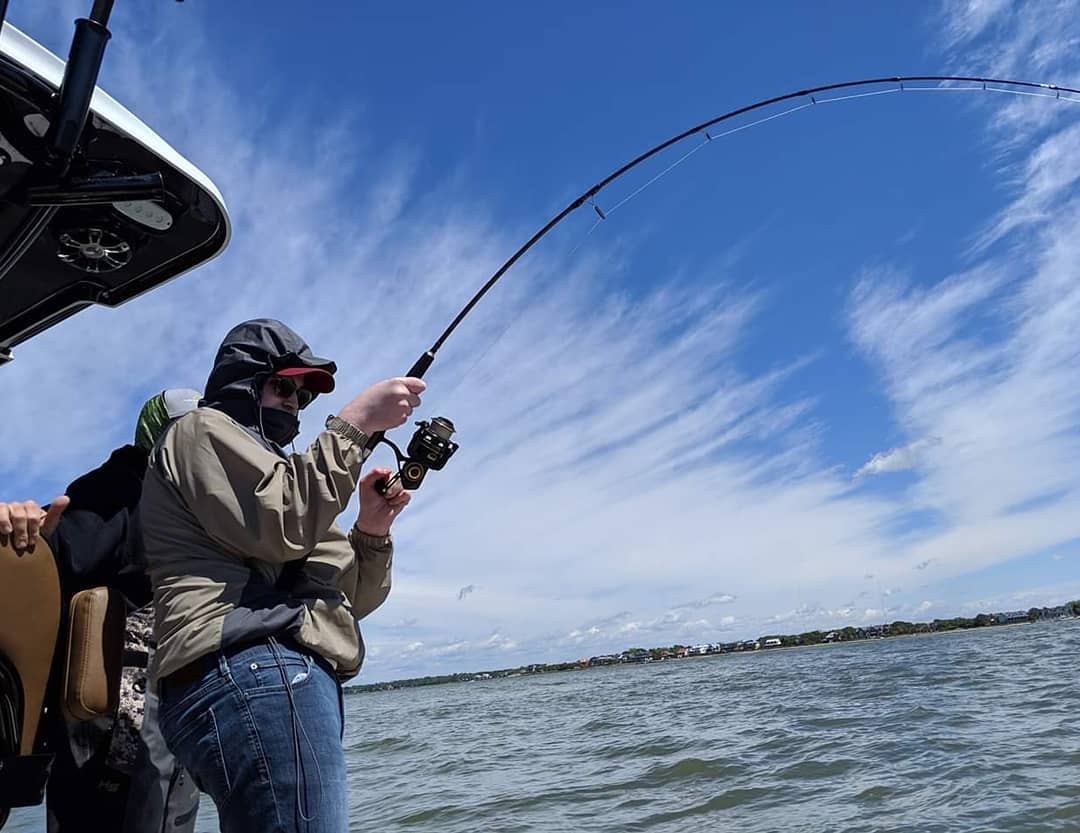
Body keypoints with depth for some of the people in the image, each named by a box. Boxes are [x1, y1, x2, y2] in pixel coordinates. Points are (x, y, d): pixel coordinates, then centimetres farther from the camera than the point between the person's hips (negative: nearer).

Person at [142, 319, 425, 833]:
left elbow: (348, 603, 24)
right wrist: (356, 422, -8)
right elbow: (283, 523, -13)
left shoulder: (272, 469, 33)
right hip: (256, 673, -9)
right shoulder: (202, 431, 9)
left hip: (279, 675, 10)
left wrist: (370, 530, 6)